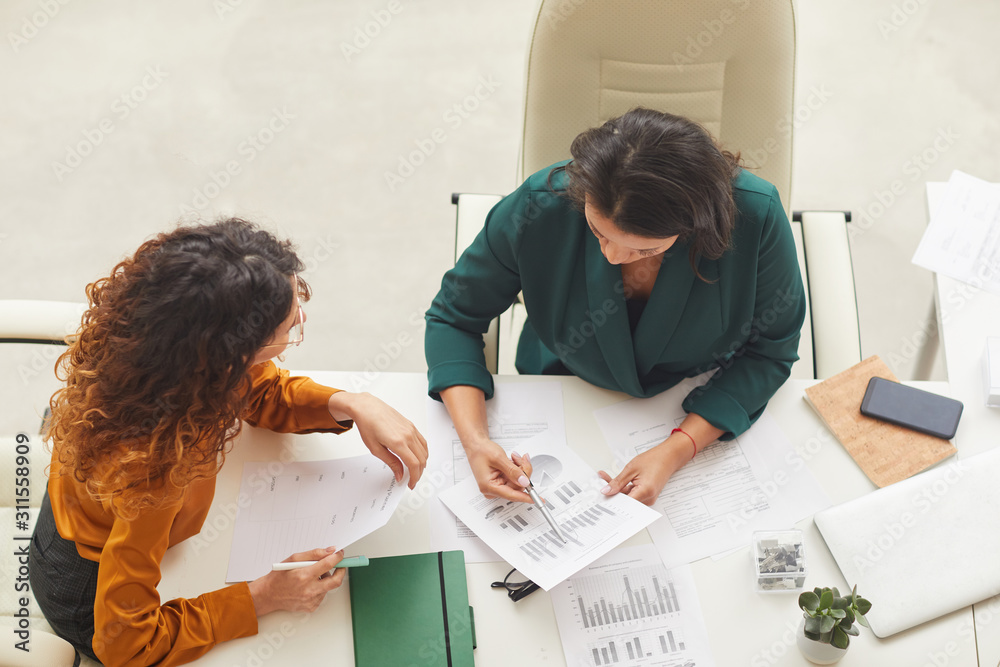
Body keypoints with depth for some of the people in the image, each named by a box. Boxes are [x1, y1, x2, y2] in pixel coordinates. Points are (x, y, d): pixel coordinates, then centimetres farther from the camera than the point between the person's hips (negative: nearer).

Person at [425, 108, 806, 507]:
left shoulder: (754, 215, -29)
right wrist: (475, 440, -29)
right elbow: (454, 317, -13)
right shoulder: (539, 207, -28)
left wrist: (677, 450, -27)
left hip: (703, 412, 1)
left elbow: (768, 352, -14)